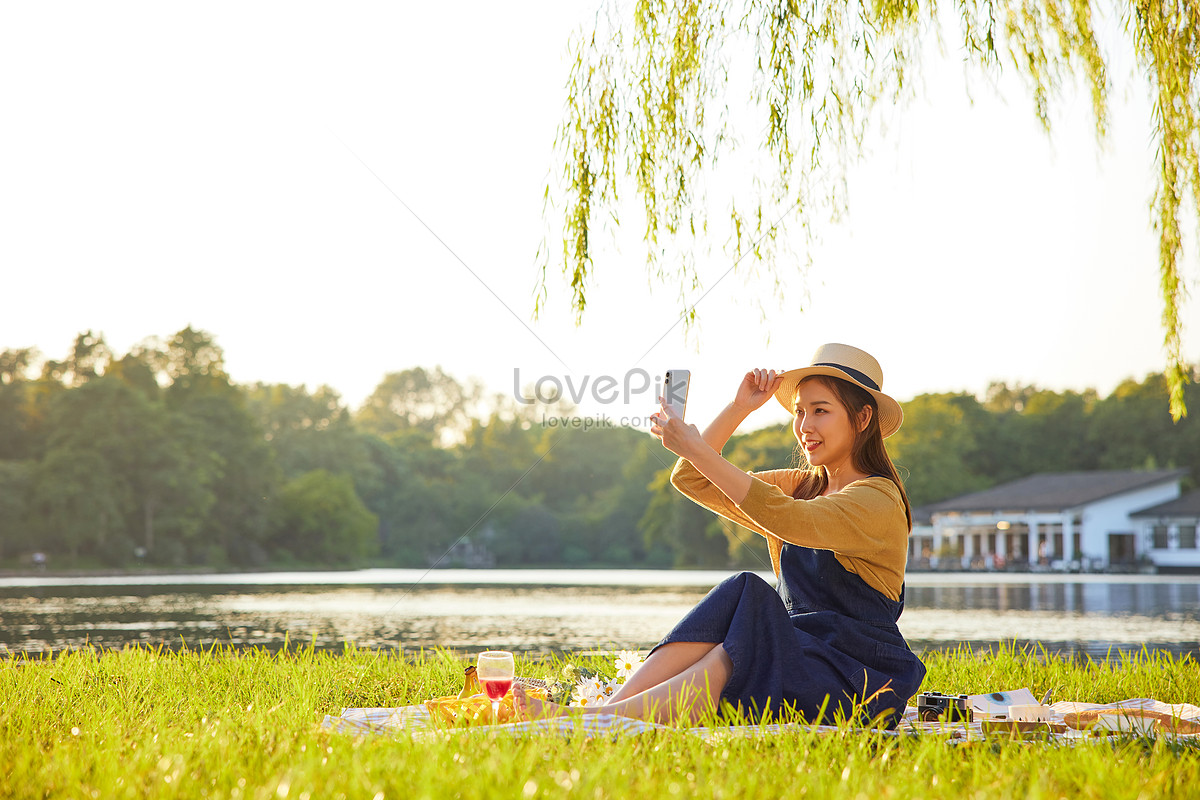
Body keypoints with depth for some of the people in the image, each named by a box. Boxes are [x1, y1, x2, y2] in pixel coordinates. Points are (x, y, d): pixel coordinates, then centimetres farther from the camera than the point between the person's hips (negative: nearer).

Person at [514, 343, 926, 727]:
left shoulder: (878, 498, -9)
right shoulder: (799, 486, 16)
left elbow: (785, 520, -27)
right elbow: (690, 480, 12)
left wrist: (696, 449, -28)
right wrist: (738, 408, 0)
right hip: (798, 651, 6)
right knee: (739, 595, -23)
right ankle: (609, 710, -38)